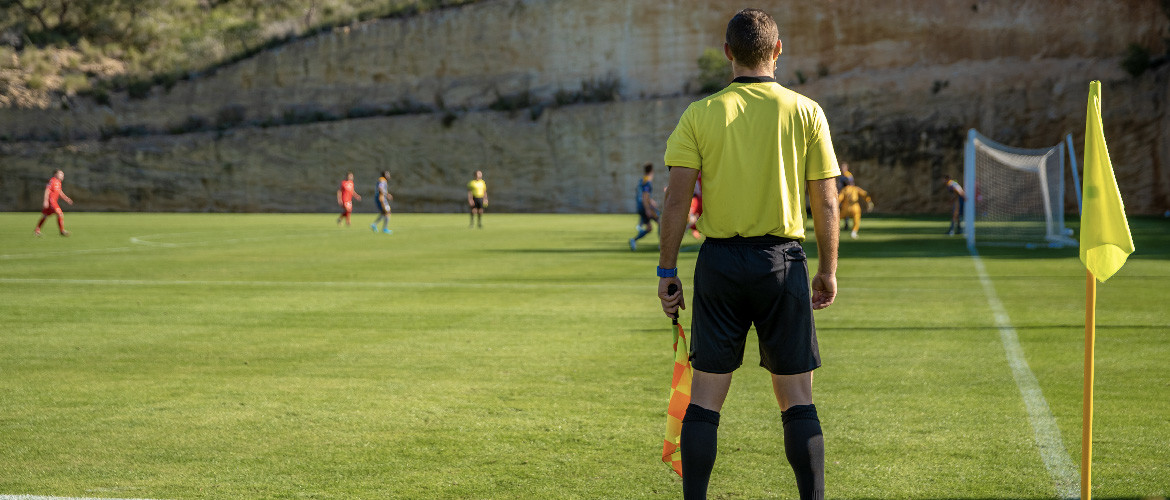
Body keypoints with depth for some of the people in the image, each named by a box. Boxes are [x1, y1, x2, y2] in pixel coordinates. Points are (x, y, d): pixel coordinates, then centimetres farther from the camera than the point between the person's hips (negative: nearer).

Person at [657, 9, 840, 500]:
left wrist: (667, 270, 1)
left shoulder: (700, 114, -1)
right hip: (783, 261, 0)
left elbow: (677, 199, -5)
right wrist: (827, 271, 9)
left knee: (705, 399, 6)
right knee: (796, 398, 6)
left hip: (719, 262, 0)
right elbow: (826, 203, 0)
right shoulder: (805, 112, 0)